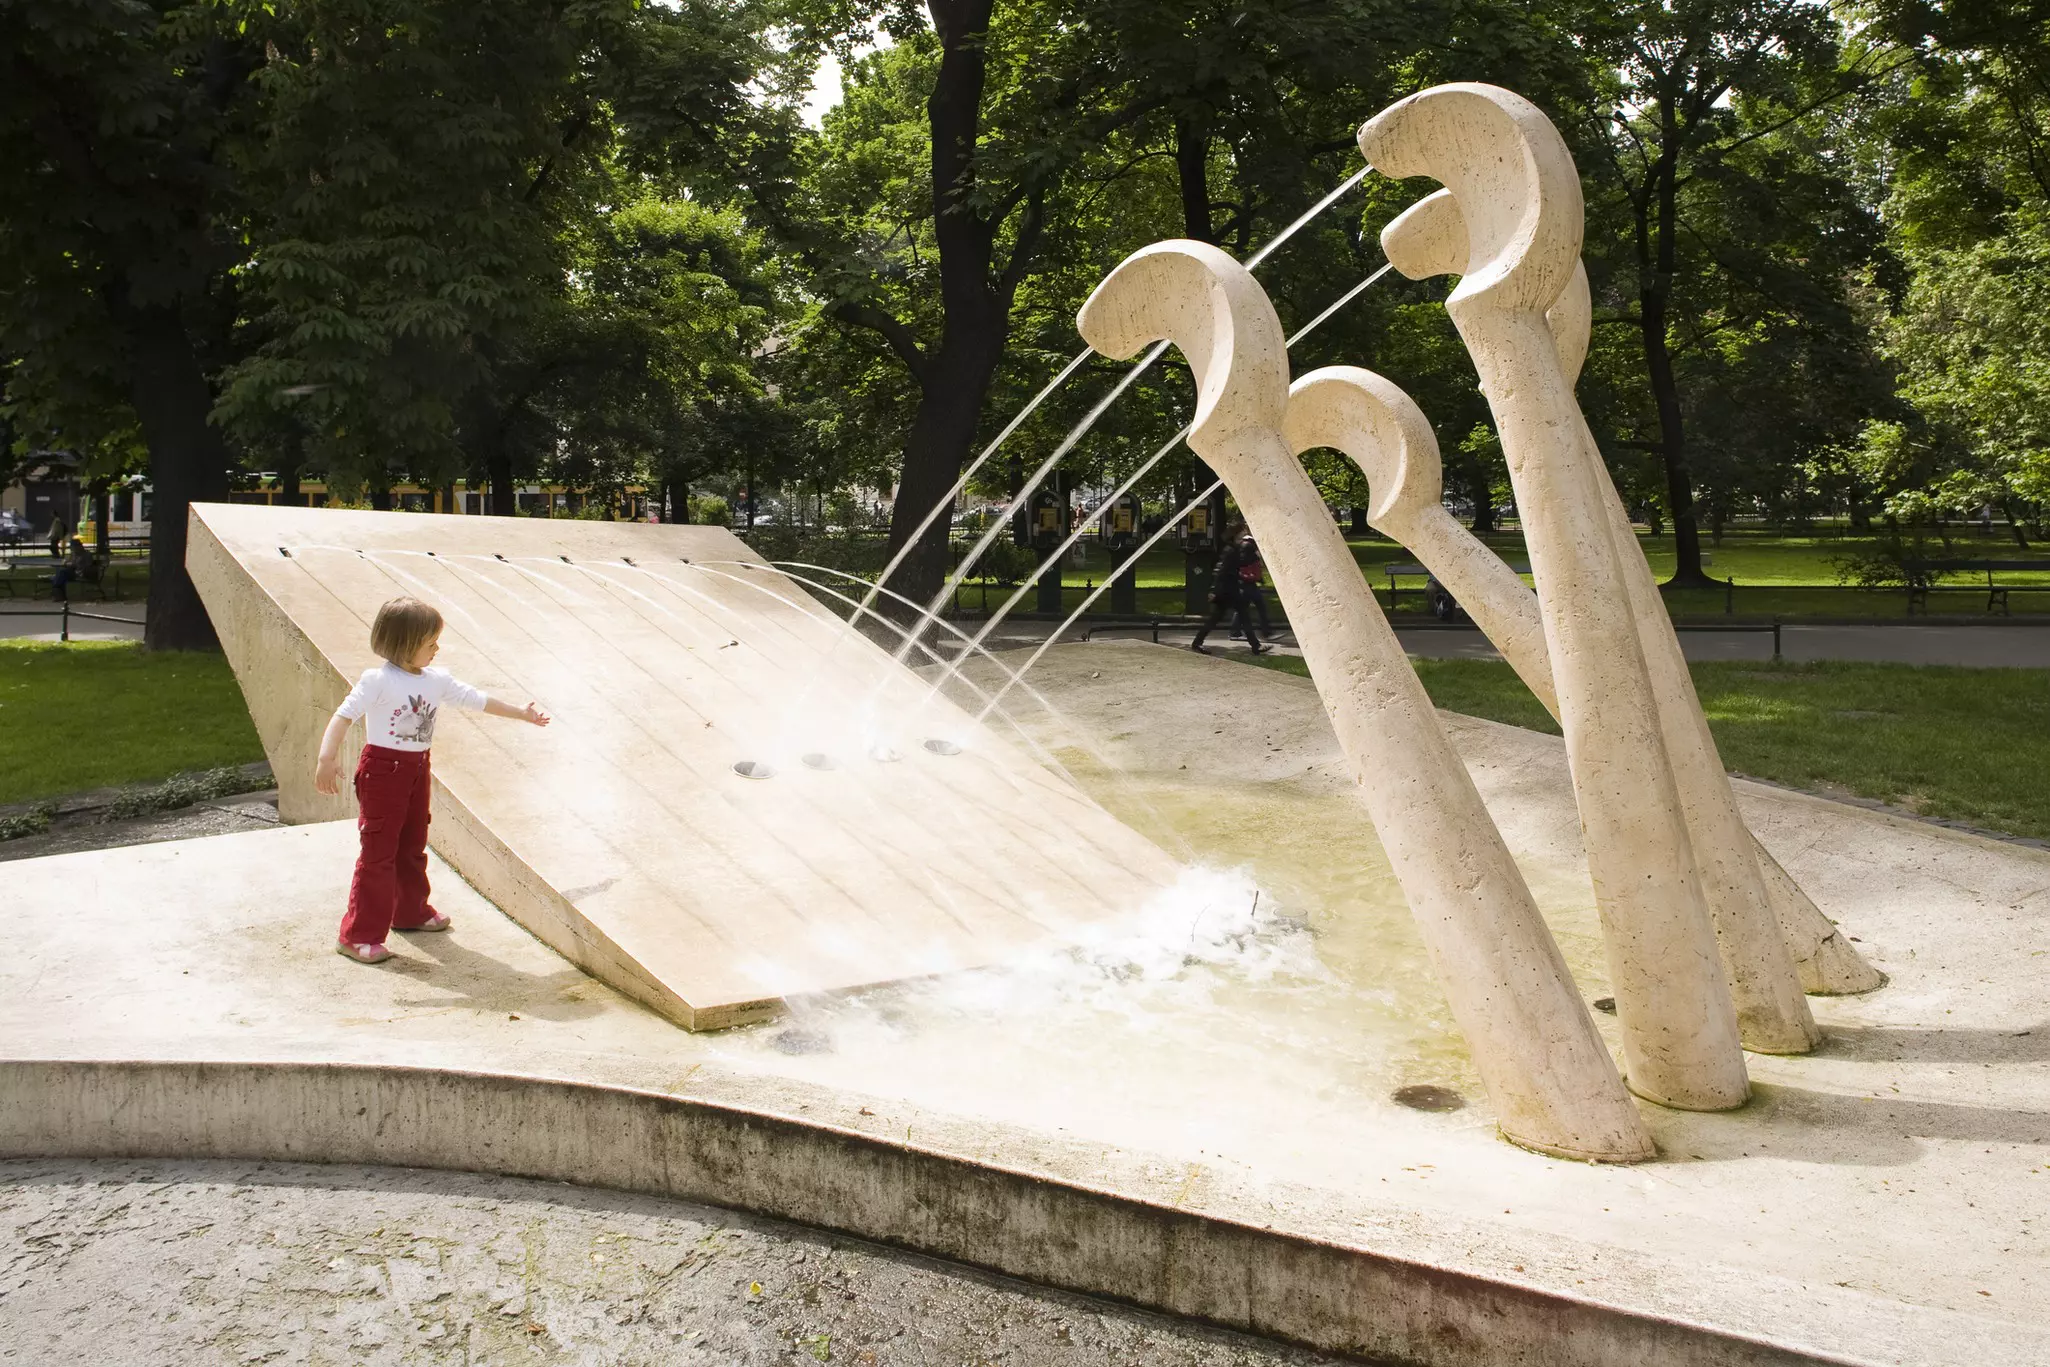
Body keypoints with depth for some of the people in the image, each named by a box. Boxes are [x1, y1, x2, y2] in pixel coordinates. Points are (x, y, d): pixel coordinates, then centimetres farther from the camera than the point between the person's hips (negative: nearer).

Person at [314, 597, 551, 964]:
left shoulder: (437, 681, 4)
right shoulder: (378, 680, -16)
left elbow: (476, 700, 15)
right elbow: (344, 716, -23)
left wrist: (520, 713, 22)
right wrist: (327, 758, -35)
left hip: (417, 769, 7)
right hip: (382, 769, -7)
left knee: (413, 845, 21)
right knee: (378, 853, -6)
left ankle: (411, 912, 40)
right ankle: (358, 936, 0)